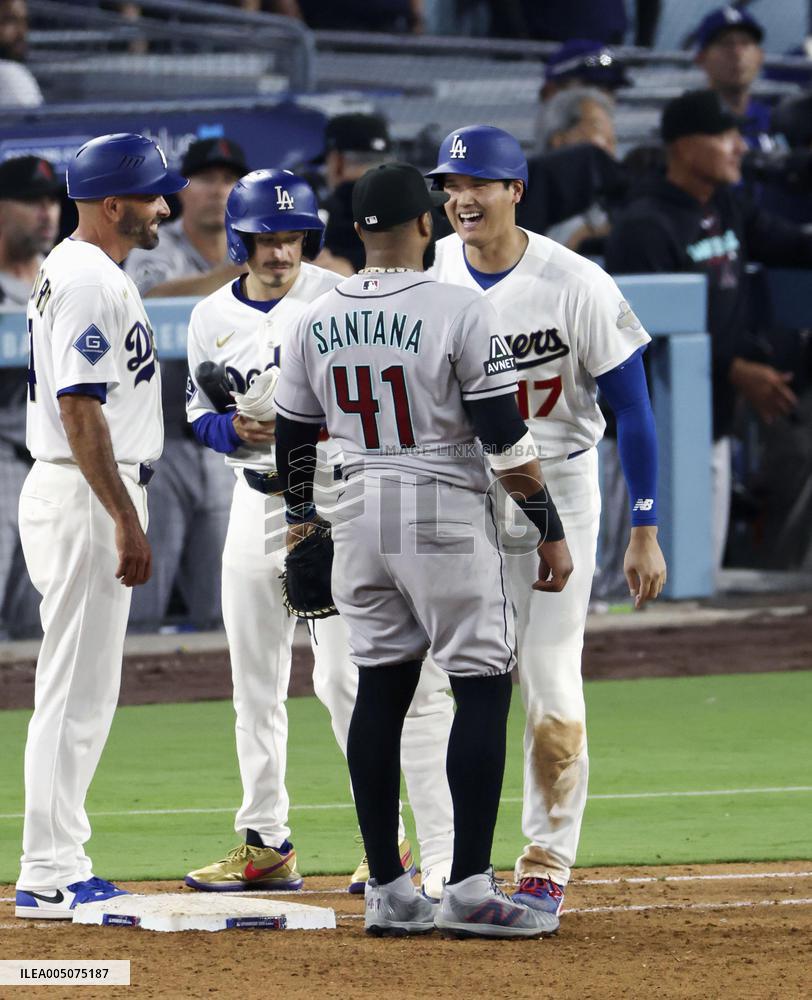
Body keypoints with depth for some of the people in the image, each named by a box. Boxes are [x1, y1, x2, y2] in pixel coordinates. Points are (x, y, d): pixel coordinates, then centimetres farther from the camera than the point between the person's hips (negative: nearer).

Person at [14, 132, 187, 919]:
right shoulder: (91, 282, -16)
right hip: (86, 498, -11)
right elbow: (79, 409, -22)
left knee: (83, 689, 13)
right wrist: (125, 520, -23)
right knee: (76, 690, -9)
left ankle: (61, 869, 17)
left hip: (69, 494, 11)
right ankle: (48, 876, -8)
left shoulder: (71, 272, 17)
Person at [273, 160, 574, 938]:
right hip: (445, 518, -5)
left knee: (379, 690, 10)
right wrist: (550, 529, -4)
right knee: (483, 687, 0)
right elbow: (506, 438, -12)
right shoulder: (458, 312, -12)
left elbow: (293, 436, 13)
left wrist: (300, 516, 30)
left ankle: (387, 893, 10)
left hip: (358, 516, 5)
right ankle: (468, 889, -8)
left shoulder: (318, 320, 3)